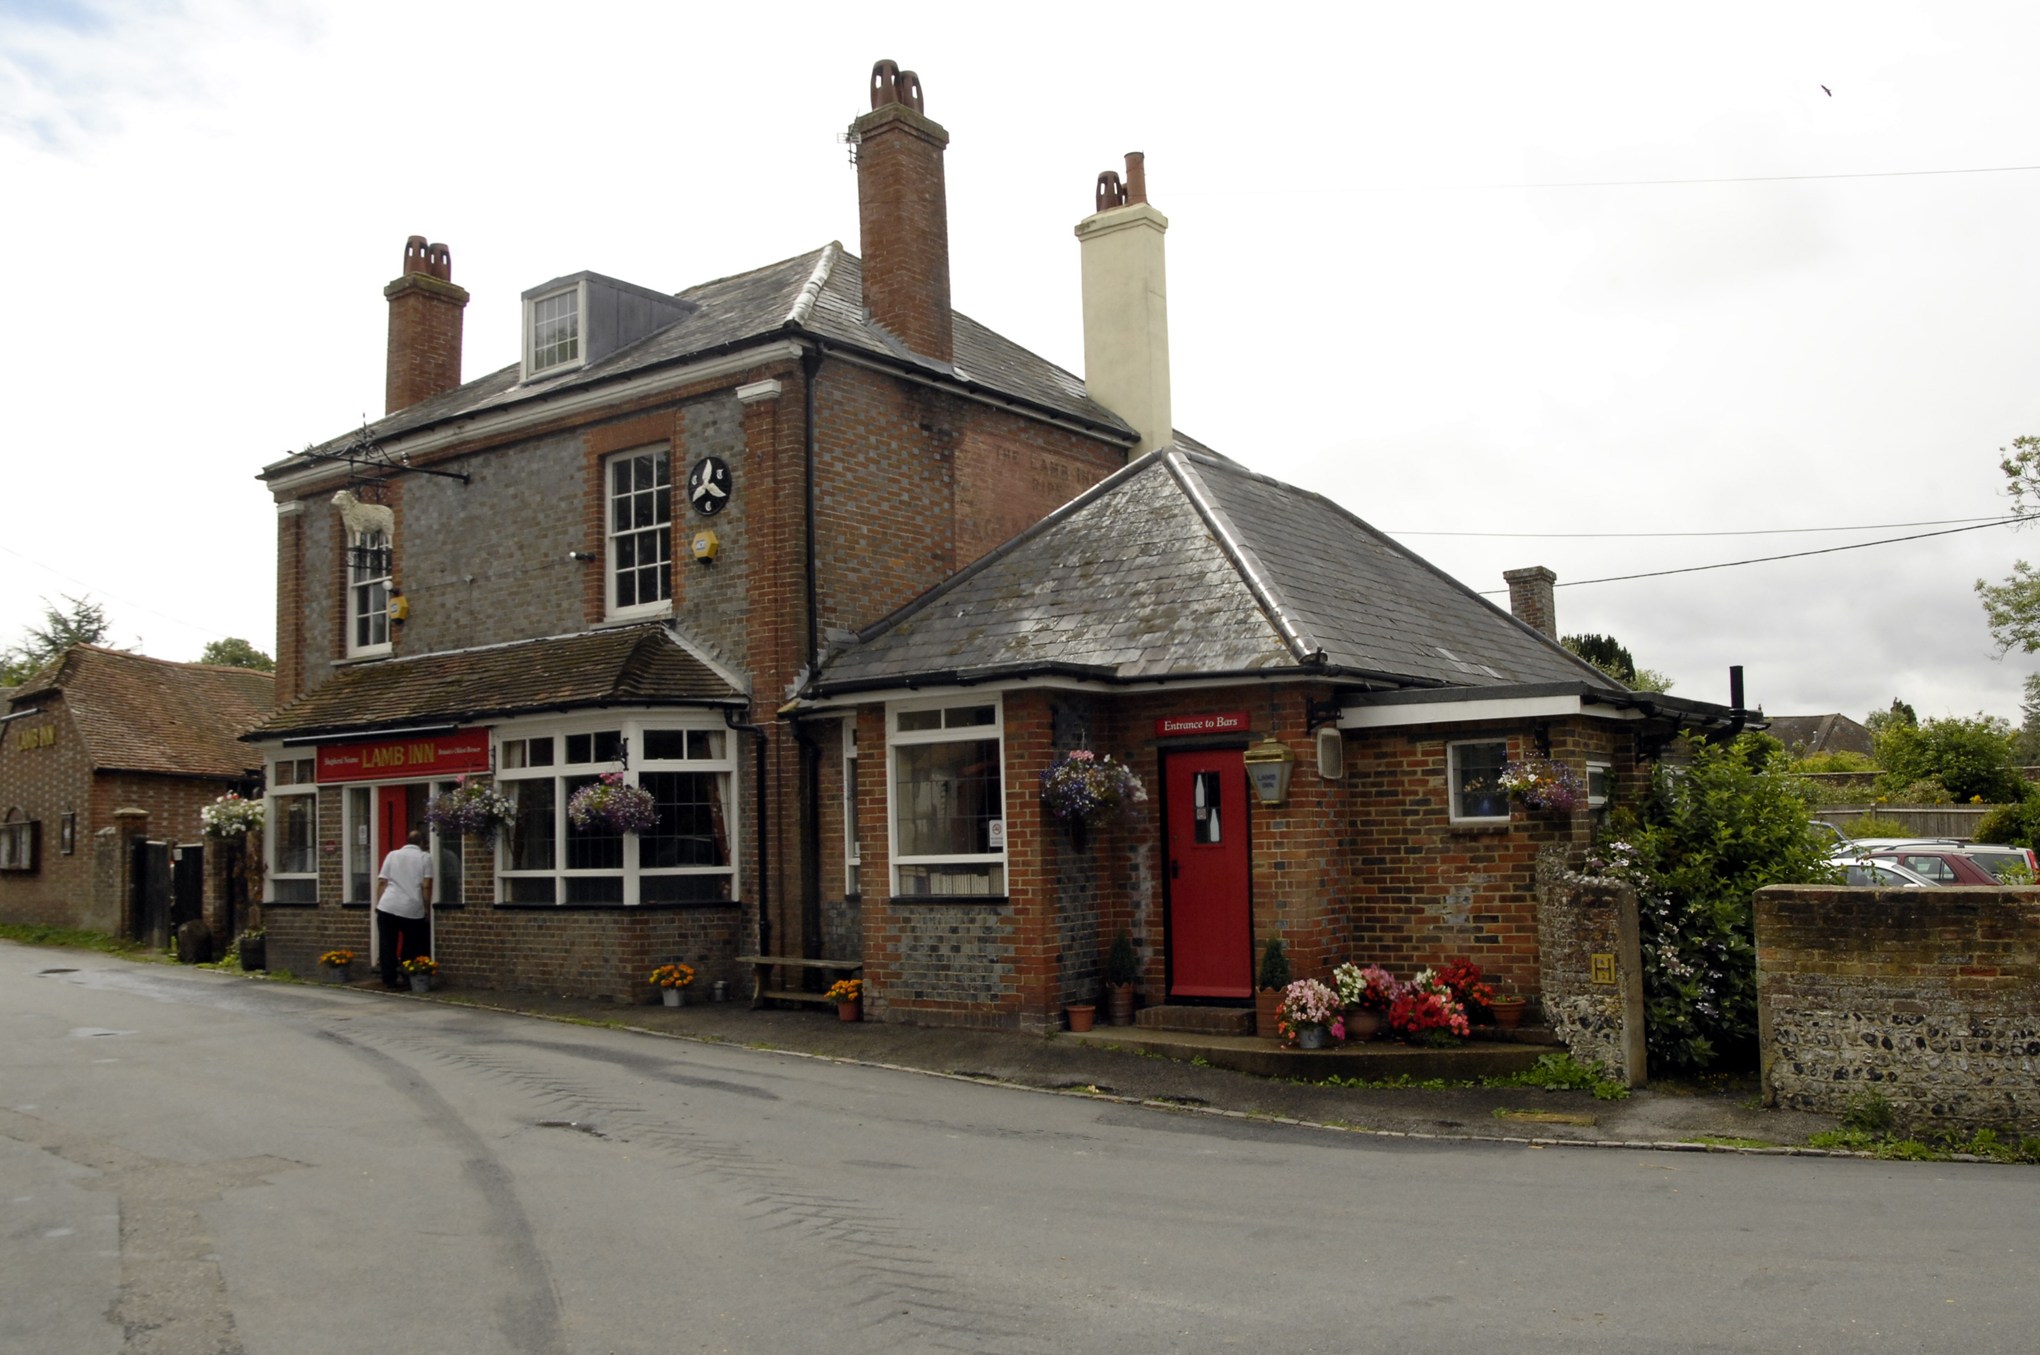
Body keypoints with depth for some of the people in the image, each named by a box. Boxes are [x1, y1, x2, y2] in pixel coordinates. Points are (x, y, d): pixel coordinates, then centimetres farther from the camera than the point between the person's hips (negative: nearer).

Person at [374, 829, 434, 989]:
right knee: (411, 946, 12)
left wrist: (379, 903, 14)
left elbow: (382, 882, 7)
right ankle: (407, 977, 14)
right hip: (413, 908, -2)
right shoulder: (424, 858, 6)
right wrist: (427, 907, 5)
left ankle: (389, 979, 7)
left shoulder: (392, 855, 13)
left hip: (388, 906, 2)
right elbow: (426, 886, -2)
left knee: (387, 945, 7)